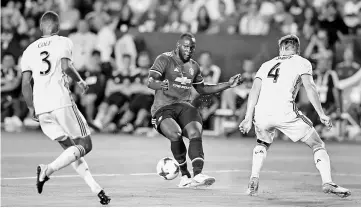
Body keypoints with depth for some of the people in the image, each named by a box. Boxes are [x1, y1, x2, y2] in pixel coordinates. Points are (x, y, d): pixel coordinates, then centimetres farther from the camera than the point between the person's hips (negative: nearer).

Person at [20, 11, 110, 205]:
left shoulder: (30, 50, 18)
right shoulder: (63, 42, 5)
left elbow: (26, 83, 12)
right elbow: (66, 66, -13)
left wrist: (32, 108, 22)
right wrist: (80, 81, 4)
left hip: (41, 108, 6)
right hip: (61, 102, -6)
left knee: (70, 148, 15)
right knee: (84, 145, 3)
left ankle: (95, 188, 8)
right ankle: (48, 169, -18)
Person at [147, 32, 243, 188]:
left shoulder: (193, 66, 18)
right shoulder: (164, 59, -2)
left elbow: (202, 89, 30)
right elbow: (150, 82, -14)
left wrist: (228, 85, 25)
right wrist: (160, 85, -38)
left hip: (185, 106, 5)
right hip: (163, 108, -5)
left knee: (195, 133, -25)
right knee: (175, 133, -33)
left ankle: (198, 175, -35)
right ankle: (184, 176, -17)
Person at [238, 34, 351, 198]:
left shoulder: (266, 65, 26)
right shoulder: (302, 63, 14)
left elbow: (255, 90, 14)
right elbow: (309, 87, -1)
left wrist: (248, 118, 11)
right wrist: (321, 114, -3)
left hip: (262, 114, 4)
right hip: (286, 113, -4)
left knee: (262, 144, 33)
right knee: (317, 144, 11)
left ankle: (254, 180, 14)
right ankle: (327, 183, -5)